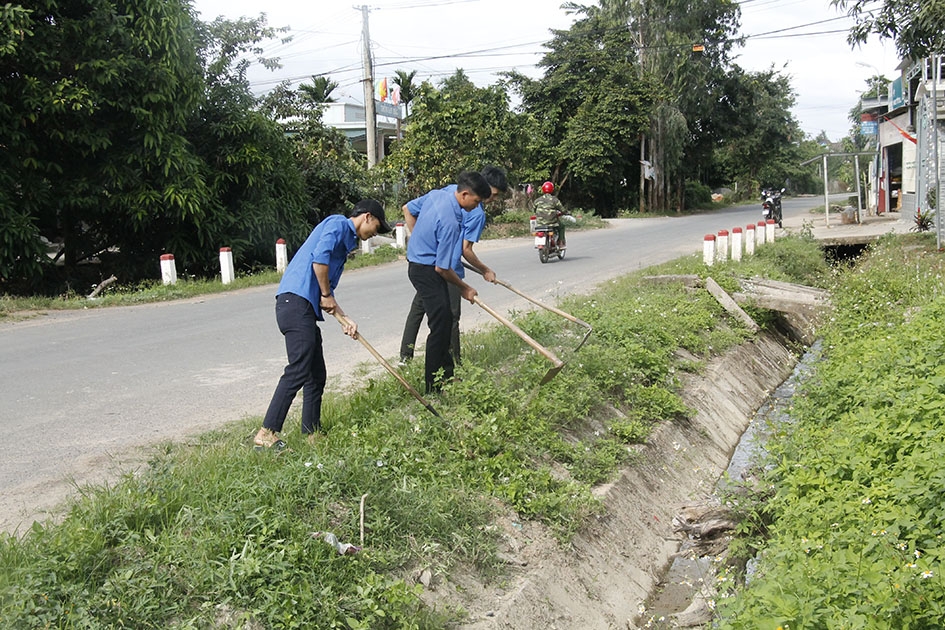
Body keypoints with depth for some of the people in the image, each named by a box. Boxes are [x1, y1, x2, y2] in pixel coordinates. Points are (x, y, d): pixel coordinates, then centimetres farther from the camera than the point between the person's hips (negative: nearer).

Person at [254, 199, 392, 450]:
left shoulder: (346, 239, 28)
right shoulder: (338, 224, 0)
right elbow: (319, 258, -17)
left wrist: (344, 319, 19)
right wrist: (327, 295, -7)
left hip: (305, 308, 10)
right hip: (296, 300, -10)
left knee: (316, 375, 11)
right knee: (298, 371, -15)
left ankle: (312, 434, 18)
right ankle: (266, 434, -14)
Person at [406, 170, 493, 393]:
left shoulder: (437, 194, 0)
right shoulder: (450, 222, -28)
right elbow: (442, 268, -23)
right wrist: (465, 288, -8)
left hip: (418, 261, 10)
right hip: (426, 270, -10)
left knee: (445, 320, 17)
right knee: (441, 324, -8)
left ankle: (446, 373, 28)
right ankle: (434, 386, -3)